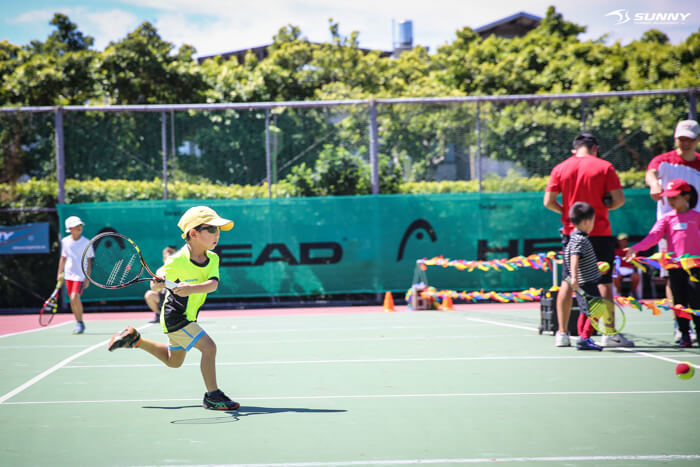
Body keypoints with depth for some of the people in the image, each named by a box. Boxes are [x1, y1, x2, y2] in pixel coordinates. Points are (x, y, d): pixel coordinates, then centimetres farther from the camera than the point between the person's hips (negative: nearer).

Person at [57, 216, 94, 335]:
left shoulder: (86, 242, -6)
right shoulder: (65, 241, 3)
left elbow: (89, 261, -4)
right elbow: (63, 258, 13)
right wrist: (59, 273, 11)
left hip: (81, 275, -4)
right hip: (69, 274, 4)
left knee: (75, 298, -18)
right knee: (72, 300, 6)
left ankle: (80, 323, -3)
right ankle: (78, 324, 19)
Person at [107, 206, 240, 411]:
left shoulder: (213, 259, -8)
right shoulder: (177, 261, -24)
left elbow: (213, 284, -23)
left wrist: (192, 288, -40)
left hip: (187, 318, 8)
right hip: (175, 316, -8)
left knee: (173, 362, 23)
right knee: (209, 347, -19)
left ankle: (134, 339, 37)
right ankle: (212, 396, -8)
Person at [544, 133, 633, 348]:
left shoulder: (560, 169, 3)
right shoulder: (604, 167, -3)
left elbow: (548, 202, 0)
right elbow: (619, 199, -6)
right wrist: (603, 207, 11)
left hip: (571, 232, 3)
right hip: (600, 232, -2)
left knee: (567, 282, 9)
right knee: (604, 281, 1)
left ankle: (562, 333, 9)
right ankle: (609, 334, 0)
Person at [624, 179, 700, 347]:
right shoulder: (667, 218, 7)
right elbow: (653, 236, -3)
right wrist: (635, 248, -16)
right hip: (674, 267, 2)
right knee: (679, 302, 3)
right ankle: (685, 334, 9)